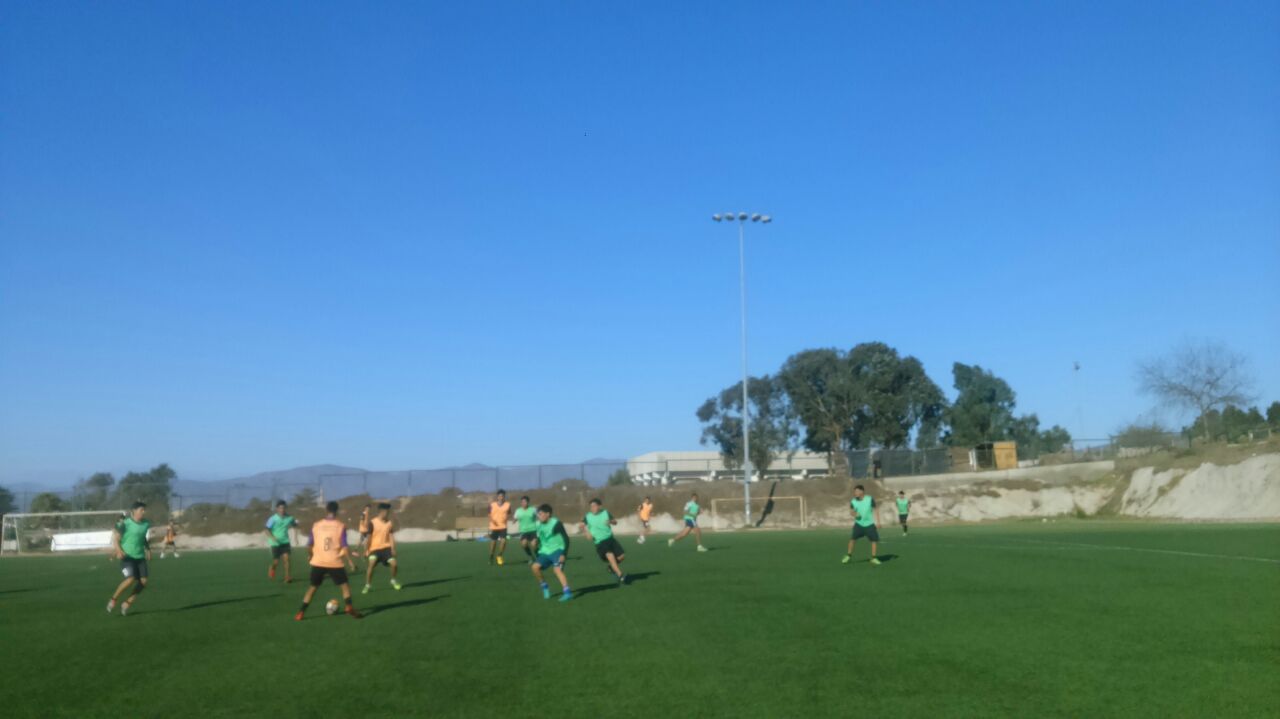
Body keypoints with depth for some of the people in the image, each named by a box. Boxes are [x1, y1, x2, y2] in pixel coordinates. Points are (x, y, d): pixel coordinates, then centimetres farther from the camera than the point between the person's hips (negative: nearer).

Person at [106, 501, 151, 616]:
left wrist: (148, 550, 13)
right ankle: (113, 600, 2)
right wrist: (119, 551, -25)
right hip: (127, 556, -5)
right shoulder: (125, 523, -12)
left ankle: (127, 604, 12)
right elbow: (115, 538, -10)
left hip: (140, 557, 5)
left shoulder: (146, 524, 4)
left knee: (143, 581, -7)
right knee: (131, 579, -23)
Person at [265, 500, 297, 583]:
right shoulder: (273, 519, -15)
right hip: (275, 543, -2)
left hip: (285, 542, 2)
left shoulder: (289, 518, -3)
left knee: (286, 558, -14)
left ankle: (288, 578, -9)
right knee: (276, 562, 3)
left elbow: (294, 524, 18)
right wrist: (272, 537, -29)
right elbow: (266, 529, -16)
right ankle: (271, 568, 39)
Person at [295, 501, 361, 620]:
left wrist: (313, 556, 25)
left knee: (313, 587, 16)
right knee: (345, 585, 11)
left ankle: (300, 612, 11)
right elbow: (344, 547, -8)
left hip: (318, 562, 3)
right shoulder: (341, 526, -4)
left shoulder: (316, 525, 4)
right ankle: (349, 607, -5)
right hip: (335, 562, -2)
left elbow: (309, 546, 7)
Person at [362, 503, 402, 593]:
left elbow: (391, 537, 2)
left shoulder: (390, 523, 1)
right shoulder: (372, 523, -9)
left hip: (386, 547, 2)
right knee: (371, 565, -20)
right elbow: (369, 538, -4)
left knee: (394, 564, -11)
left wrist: (393, 549, -7)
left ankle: (393, 580, 16)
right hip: (375, 548, -2)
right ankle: (368, 585, -3)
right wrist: (367, 551, -2)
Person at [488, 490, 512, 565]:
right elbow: (489, 515, 8)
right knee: (493, 542, 10)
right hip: (493, 527, 1)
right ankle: (491, 558, 29)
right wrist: (492, 520, -11)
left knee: (503, 541, -16)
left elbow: (509, 514, 10)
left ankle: (499, 556, 7)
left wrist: (506, 517, -10)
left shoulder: (508, 505, 0)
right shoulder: (492, 505, 2)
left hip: (503, 526, -1)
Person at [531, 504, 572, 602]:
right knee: (535, 567, -13)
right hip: (545, 552, 7)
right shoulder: (539, 525, 5)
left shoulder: (556, 523, -16)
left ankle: (567, 592, -32)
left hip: (557, 550, -7)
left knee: (557, 569, -28)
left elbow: (566, 539, -15)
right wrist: (536, 556, 19)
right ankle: (544, 587, 6)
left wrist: (563, 554, -22)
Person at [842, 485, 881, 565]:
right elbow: (851, 510, 9)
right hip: (858, 523, 0)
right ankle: (849, 556, 4)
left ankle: (873, 558, 13)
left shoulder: (870, 499, -14)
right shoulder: (853, 501, -9)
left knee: (874, 539, -2)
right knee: (852, 538, -10)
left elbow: (875, 510, -4)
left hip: (869, 523, 0)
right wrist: (854, 514, -14)